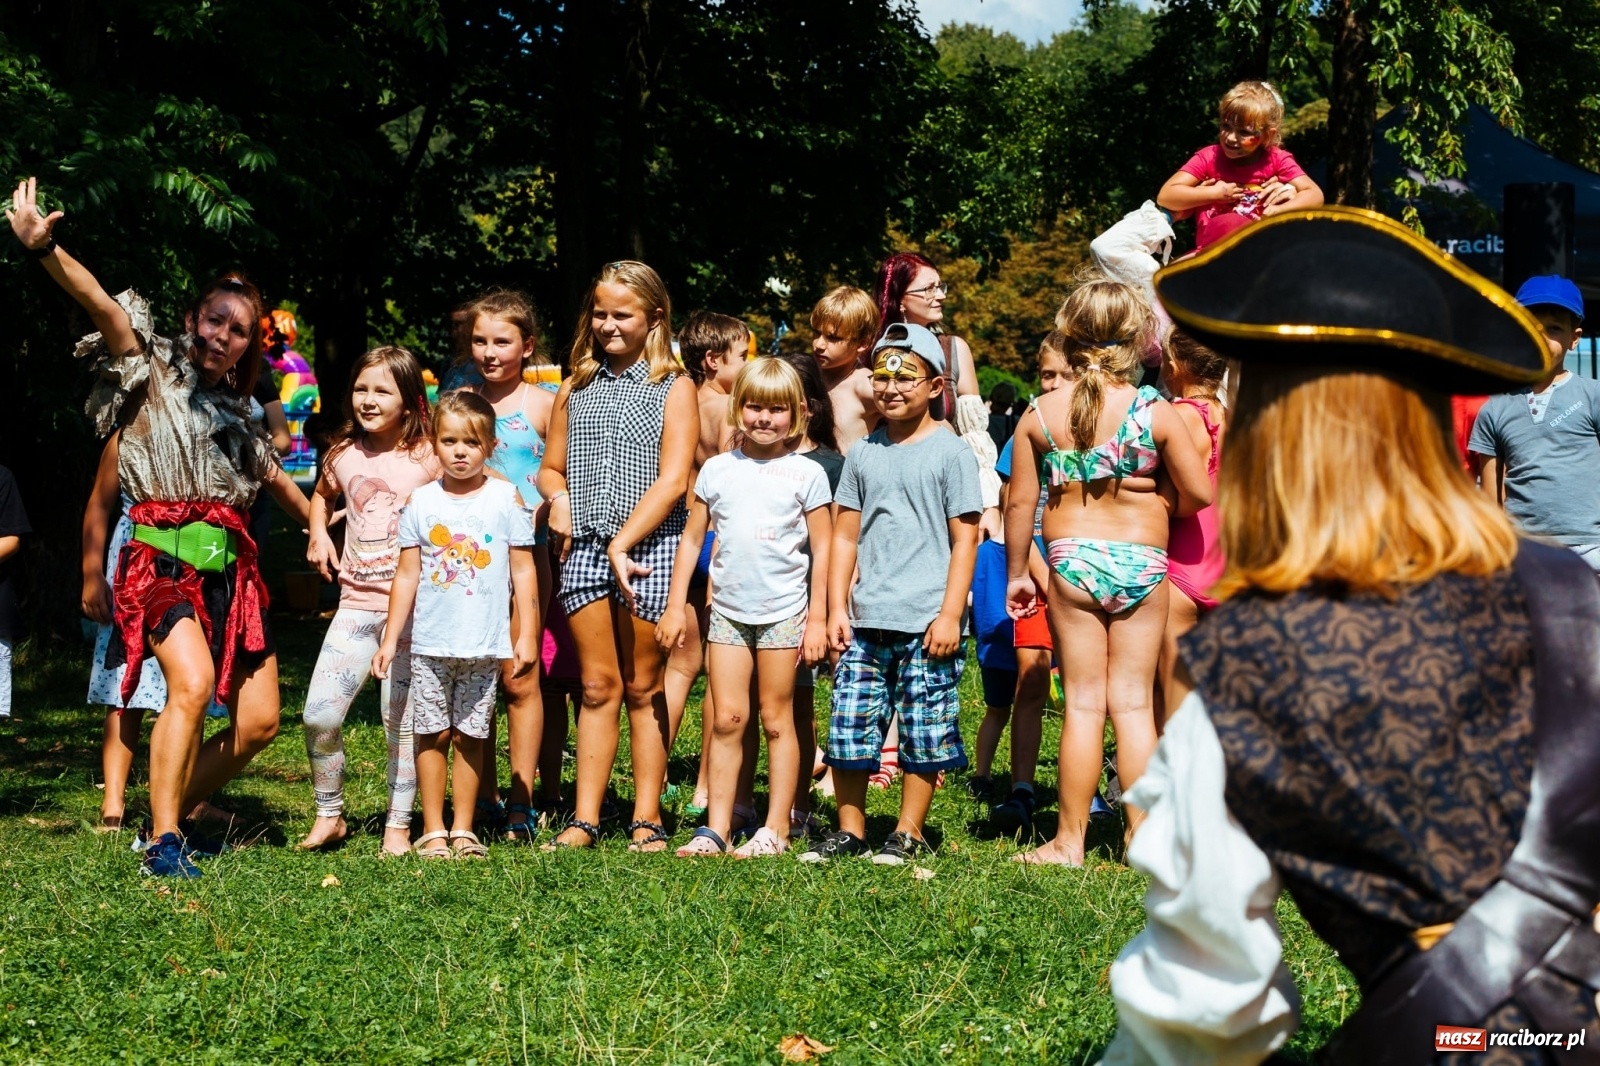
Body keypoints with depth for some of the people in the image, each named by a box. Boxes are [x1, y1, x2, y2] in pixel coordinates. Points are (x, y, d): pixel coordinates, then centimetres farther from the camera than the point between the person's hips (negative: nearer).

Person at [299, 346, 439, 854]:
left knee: (402, 722, 3)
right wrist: (318, 534, 10)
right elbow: (322, 495, 29)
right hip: (356, 602, 3)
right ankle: (329, 814, 13)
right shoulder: (345, 455, 8)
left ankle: (398, 826, 17)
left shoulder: (427, 458, -6)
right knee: (318, 715, -7)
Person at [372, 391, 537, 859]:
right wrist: (390, 639, 5)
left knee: (470, 736, 5)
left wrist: (526, 634, -1)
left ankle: (463, 829, 15)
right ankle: (433, 830, 12)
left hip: (484, 644, -1)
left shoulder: (506, 498, 1)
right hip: (430, 643, 1)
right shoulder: (421, 501, 3)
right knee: (432, 734, 4)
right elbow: (407, 575, 6)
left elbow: (523, 570, 3)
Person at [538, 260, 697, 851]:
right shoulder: (576, 389, 14)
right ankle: (584, 820, 7)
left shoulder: (673, 388, 1)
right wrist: (558, 497, -4)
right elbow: (551, 469, 19)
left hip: (650, 550, -3)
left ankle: (647, 821, 9)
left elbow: (672, 481, -8)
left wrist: (622, 543, -13)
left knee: (644, 687, 3)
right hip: (585, 549, 3)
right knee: (598, 687, 5)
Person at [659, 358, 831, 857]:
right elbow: (691, 539, 10)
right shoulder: (717, 470, 5)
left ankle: (776, 829, 9)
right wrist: (675, 606, 6)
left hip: (784, 610, -2)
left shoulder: (806, 474, -2)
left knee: (776, 719, 4)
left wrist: (817, 617, -4)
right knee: (726, 720, 3)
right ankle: (716, 827, 7)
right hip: (728, 609, 2)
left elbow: (821, 549, 0)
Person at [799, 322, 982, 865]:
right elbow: (845, 535, 13)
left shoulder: (951, 453, -1)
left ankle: (909, 831, 14)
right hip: (865, 619, 4)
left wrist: (950, 614, -9)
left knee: (923, 735, 2)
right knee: (848, 724, 3)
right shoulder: (863, 454, 11)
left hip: (926, 621, -4)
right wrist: (836, 608, 5)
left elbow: (965, 538, -3)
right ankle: (850, 828, 16)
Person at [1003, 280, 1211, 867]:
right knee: (1134, 703, 9)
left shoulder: (1040, 414, -3)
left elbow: (1020, 501, 0)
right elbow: (1199, 493, -4)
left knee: (1083, 702, 7)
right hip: (1143, 560, 0)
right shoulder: (1155, 411, -7)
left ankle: (1070, 841, 9)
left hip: (1072, 558, 0)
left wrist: (1017, 573, 12)